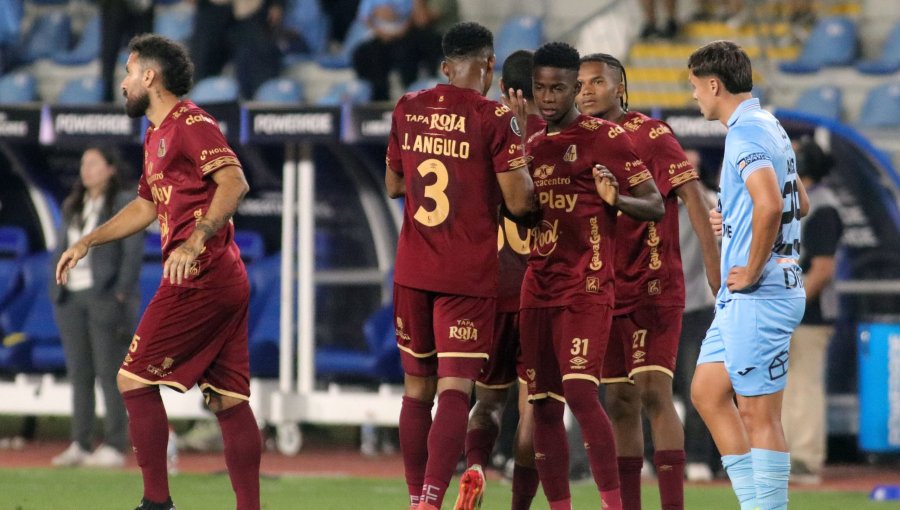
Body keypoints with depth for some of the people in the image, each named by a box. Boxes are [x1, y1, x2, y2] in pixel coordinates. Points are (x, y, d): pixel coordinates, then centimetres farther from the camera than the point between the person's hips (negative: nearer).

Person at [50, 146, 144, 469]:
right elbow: (61, 251, 18)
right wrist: (55, 292, 8)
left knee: (109, 373, -7)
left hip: (105, 297, -6)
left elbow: (133, 253, -8)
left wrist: (122, 296, -15)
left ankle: (114, 447, -7)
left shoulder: (126, 205, -2)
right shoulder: (73, 207, 17)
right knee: (79, 374, 5)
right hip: (72, 297, 6)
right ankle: (79, 445, 6)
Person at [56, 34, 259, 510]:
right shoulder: (156, 136, 21)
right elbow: (146, 206, 35)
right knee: (228, 400, 5)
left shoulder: (189, 123, -8)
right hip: (227, 283, 9)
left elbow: (234, 181, -22)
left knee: (134, 380, -4)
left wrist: (195, 241, -31)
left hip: (198, 280, -9)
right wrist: (86, 243, 35)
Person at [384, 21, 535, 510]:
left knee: (417, 387, 14)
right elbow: (518, 202, -11)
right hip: (469, 273, -5)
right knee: (454, 390, -8)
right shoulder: (495, 118, -9)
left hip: (412, 268, 5)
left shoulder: (407, 109, 7)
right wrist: (521, 146, 5)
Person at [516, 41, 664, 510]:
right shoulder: (533, 146, 17)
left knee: (580, 392, -20)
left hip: (585, 289, -7)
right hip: (538, 289, 7)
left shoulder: (606, 138, -3)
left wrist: (615, 198, -25)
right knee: (543, 407, 4)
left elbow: (655, 205, -5)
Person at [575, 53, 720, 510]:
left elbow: (693, 200, -11)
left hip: (654, 287, -6)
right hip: (606, 290, 6)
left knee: (653, 392, -15)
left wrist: (714, 271, -17)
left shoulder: (650, 135, -8)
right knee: (620, 403, 7)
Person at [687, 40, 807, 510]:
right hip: (740, 298, 10)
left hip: (758, 296, -10)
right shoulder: (769, 128, 15)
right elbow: (799, 204, 26)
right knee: (706, 393, 15)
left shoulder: (746, 134, -16)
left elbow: (770, 205, -32)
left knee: (759, 415, -6)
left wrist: (752, 273, -22)